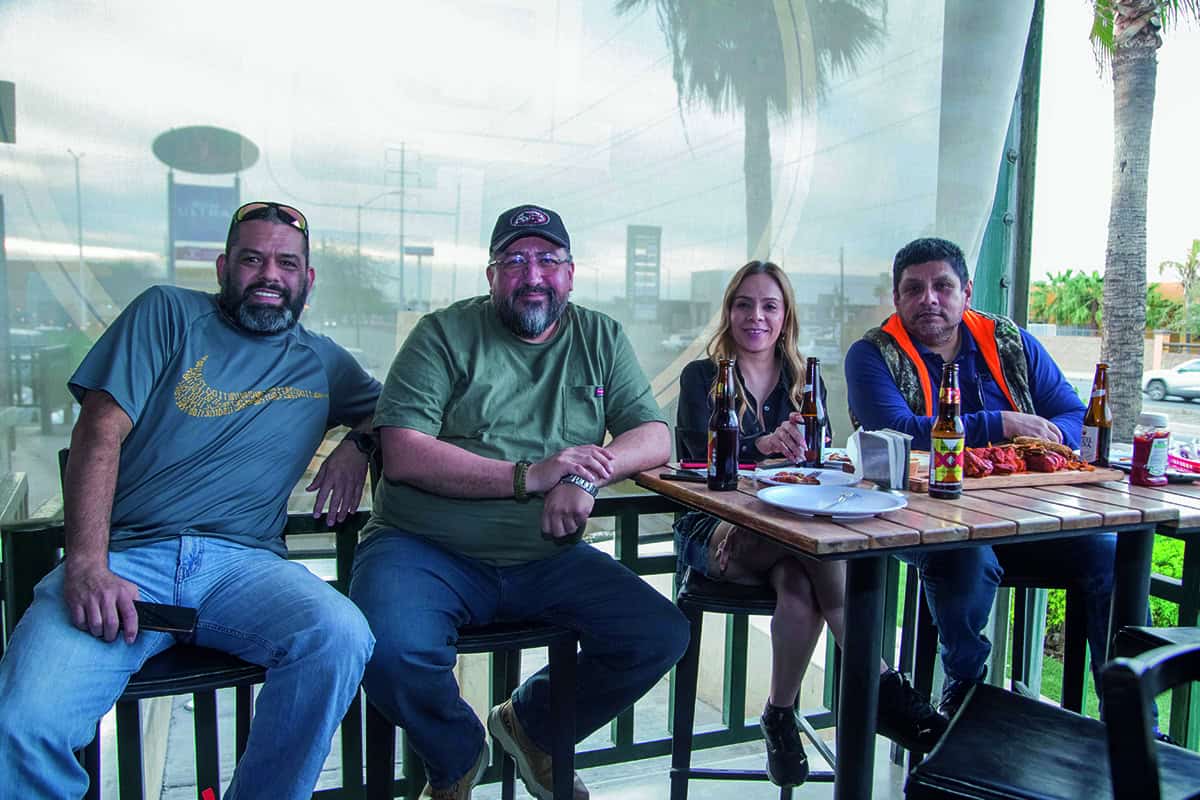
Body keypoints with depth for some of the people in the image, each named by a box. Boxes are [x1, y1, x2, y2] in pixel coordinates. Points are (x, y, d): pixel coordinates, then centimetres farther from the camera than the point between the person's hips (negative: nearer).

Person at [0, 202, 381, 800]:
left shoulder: (322, 363, 19)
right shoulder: (167, 314, 11)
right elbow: (99, 434, 2)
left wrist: (358, 443, 6)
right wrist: (86, 565, -11)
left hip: (244, 564, 2)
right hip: (125, 556, -1)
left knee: (340, 637, -29)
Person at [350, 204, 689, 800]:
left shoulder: (601, 339, 11)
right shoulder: (445, 335, -1)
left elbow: (655, 438, 4)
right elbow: (402, 456, -12)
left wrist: (589, 474, -18)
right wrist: (529, 476, -20)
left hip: (545, 559, 4)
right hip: (425, 548, -3)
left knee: (662, 636, -13)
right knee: (390, 652, -31)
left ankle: (533, 726, 18)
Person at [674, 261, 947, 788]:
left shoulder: (804, 383, 16)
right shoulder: (701, 378, 4)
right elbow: (702, 450, -16)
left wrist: (811, 454, -23)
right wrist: (765, 444, -37)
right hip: (713, 530, -3)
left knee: (801, 583, -35)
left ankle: (780, 715, -19)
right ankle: (881, 688, -26)